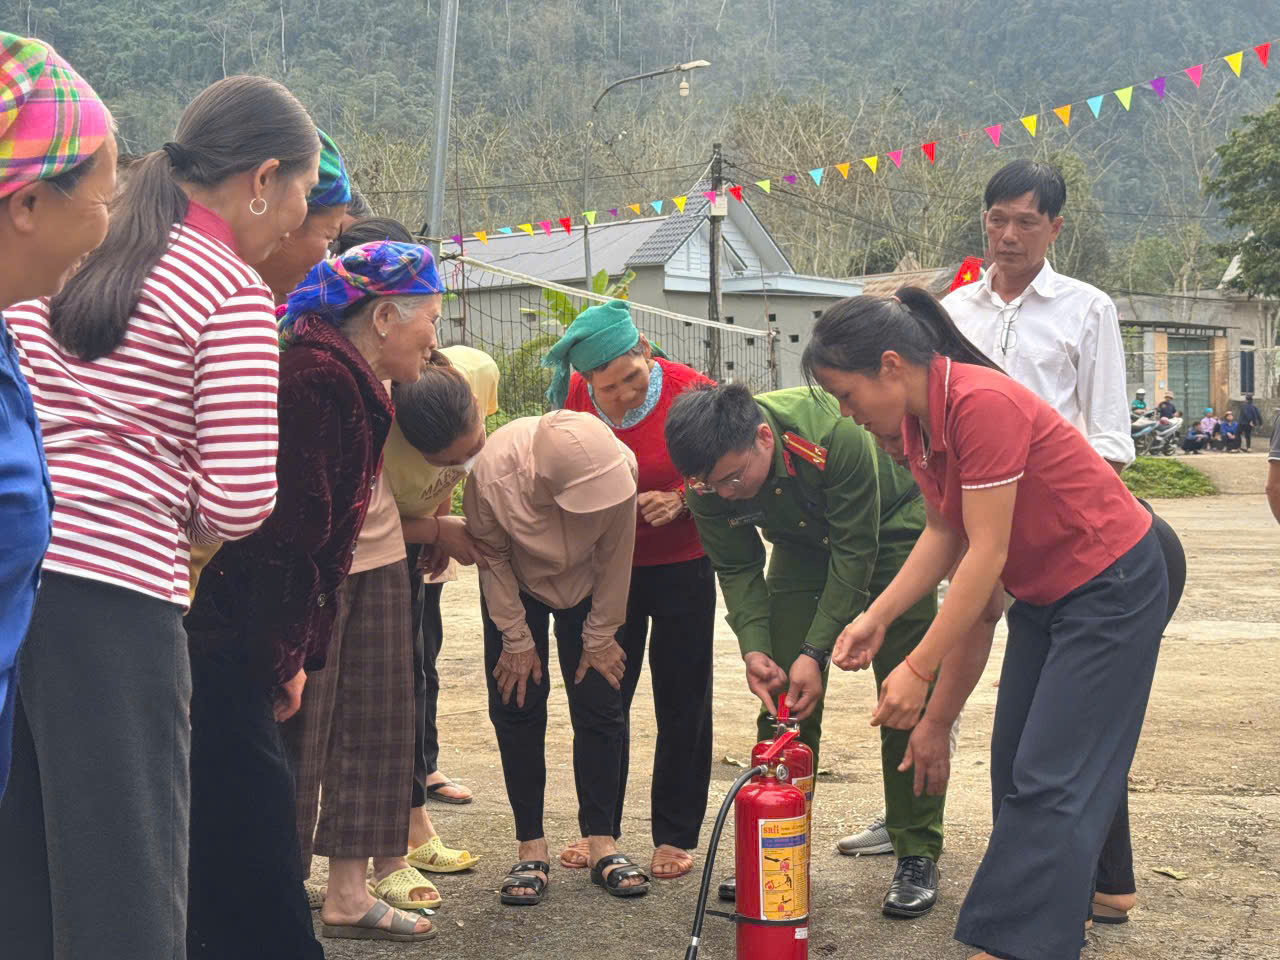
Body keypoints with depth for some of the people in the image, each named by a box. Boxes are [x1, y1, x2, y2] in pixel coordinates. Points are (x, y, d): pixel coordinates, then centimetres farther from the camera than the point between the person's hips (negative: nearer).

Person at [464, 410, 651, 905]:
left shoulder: (619, 468, -36)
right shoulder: (492, 473, -38)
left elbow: (615, 556, -17)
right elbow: (492, 558, -18)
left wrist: (600, 638, -8)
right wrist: (516, 641, -10)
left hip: (586, 587, 1)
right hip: (517, 586, -1)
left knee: (600, 708, -3)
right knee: (517, 709, -4)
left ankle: (601, 844, 7)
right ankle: (531, 851, 5)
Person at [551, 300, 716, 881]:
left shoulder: (690, 392, -18)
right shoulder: (575, 399, -10)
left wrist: (680, 499, -23)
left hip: (681, 565, -2)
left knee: (681, 703, 4)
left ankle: (675, 835, 17)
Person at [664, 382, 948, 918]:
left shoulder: (836, 436, -40)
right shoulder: (709, 482, -25)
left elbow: (855, 553, -31)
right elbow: (738, 569, -12)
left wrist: (818, 652, -31)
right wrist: (753, 648, -27)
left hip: (889, 527, -4)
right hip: (805, 540, 4)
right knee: (780, 686, -3)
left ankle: (917, 854, 0)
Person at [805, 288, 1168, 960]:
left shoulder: (980, 403, -29)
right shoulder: (916, 420, -2)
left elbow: (986, 553, -28)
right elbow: (944, 533, 6)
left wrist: (918, 670, -24)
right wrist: (876, 617, -5)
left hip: (1110, 583, -9)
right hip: (1043, 592, 10)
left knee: (1049, 779, -8)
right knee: (1016, 766, 12)